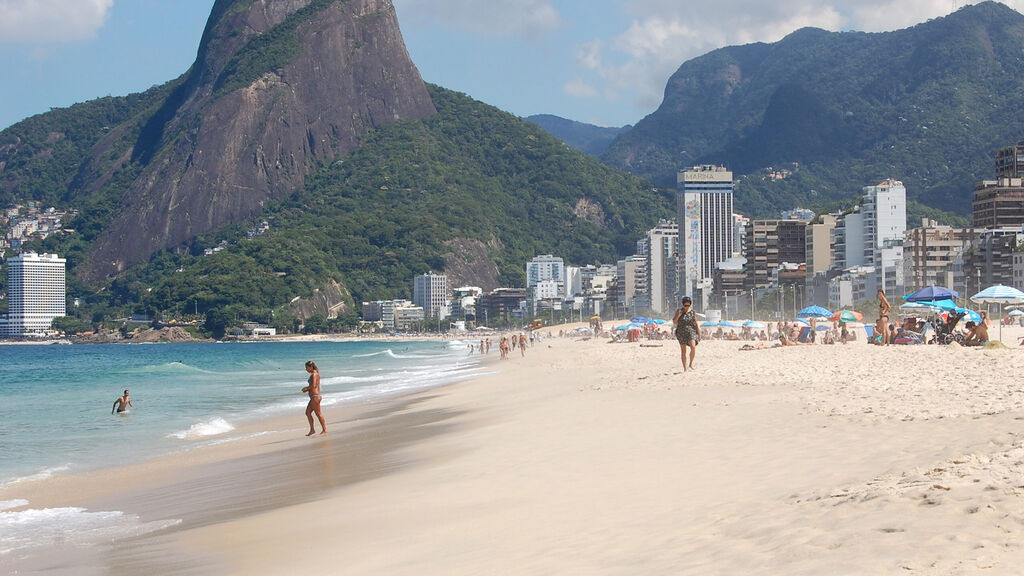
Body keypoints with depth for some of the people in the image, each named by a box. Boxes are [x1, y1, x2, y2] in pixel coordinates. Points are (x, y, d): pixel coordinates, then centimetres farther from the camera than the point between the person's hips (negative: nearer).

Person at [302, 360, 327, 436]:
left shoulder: (314, 374, -14)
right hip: (314, 397, 11)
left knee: (318, 413, -3)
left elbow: (313, 385, -24)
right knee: (308, 412, 11)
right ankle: (312, 430, 11)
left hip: (315, 396, -11)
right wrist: (307, 389, 11)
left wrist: (306, 388, -8)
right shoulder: (315, 374, 16)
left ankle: (325, 430, 3)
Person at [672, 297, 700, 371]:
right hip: (681, 333, 0)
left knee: (693, 347, -22)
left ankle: (691, 363, -4)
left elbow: (696, 324, 9)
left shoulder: (692, 312, 4)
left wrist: (699, 335, 6)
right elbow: (674, 322, 4)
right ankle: (685, 368, 8)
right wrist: (679, 315, -13)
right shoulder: (679, 311, 3)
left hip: (691, 332, 0)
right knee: (683, 351, 0)